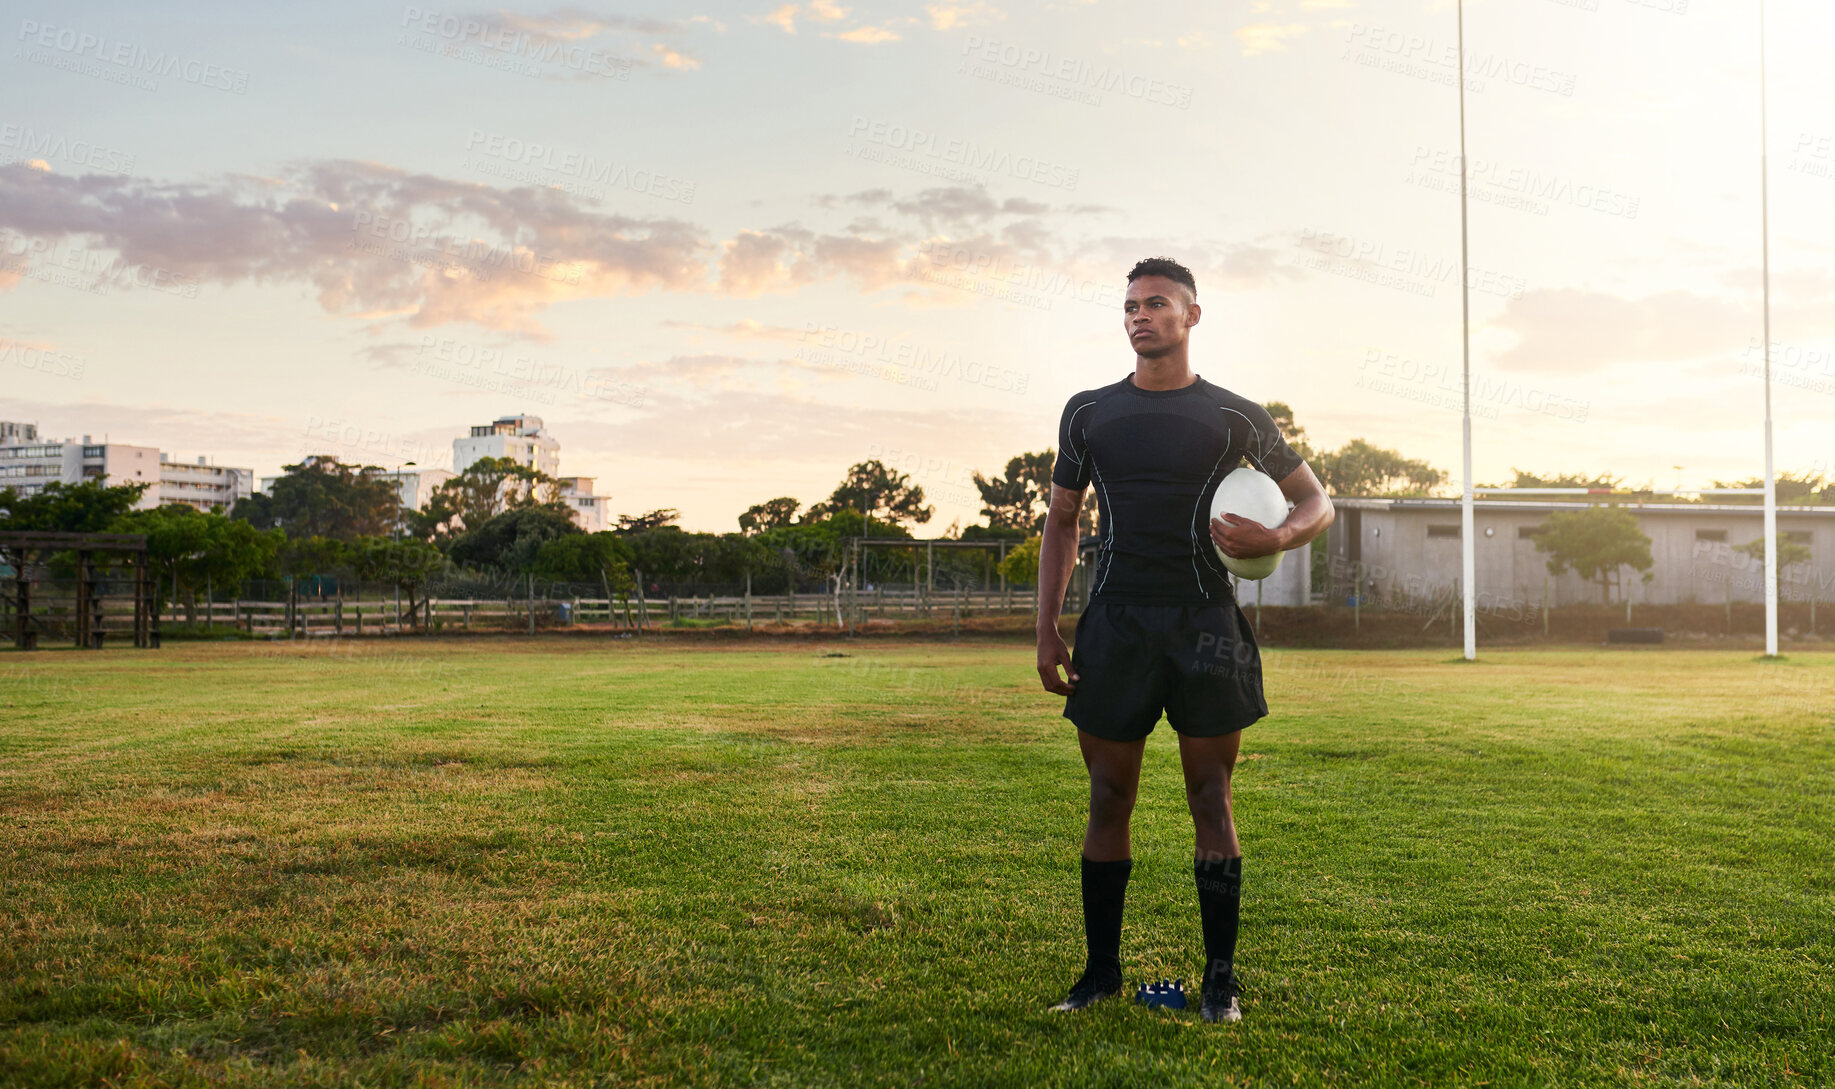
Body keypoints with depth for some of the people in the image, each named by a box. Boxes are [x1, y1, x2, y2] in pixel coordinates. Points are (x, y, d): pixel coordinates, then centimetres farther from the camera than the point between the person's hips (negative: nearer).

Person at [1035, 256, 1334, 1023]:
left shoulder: (1234, 417, 5)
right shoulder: (1089, 413, 11)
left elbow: (1317, 503, 11)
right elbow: (1061, 522, 15)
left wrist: (1277, 538, -13)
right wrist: (1047, 629, 6)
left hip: (1204, 623, -1)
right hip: (1114, 622, 2)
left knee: (1211, 800, 2)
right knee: (1109, 799, 5)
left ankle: (1220, 979, 13)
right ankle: (1102, 971, 17)